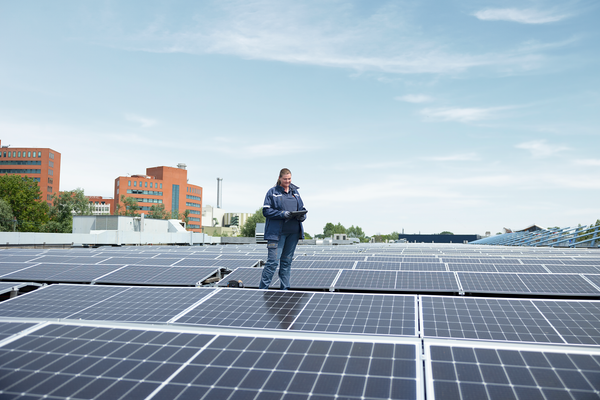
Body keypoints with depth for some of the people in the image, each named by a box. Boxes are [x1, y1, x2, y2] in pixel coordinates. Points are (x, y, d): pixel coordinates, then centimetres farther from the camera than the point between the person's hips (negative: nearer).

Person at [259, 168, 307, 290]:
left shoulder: (295, 192, 15)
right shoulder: (272, 192, 0)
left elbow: (302, 208, 18)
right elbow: (266, 211, -6)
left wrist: (302, 216, -5)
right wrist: (282, 214, -18)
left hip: (293, 232, 5)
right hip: (277, 232, -5)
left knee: (287, 261, 11)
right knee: (273, 261, -8)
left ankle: (284, 289, 19)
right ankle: (262, 288, 1)